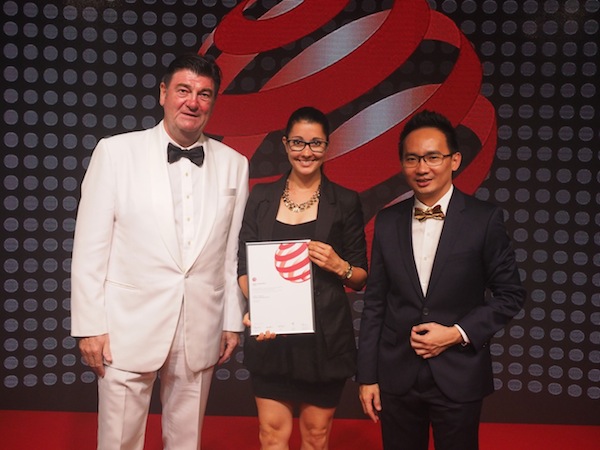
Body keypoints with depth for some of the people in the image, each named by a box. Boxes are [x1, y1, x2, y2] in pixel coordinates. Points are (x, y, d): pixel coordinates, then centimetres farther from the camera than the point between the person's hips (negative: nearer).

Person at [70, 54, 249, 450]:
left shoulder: (234, 165, 4)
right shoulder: (115, 152, -3)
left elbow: (234, 250, 7)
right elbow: (91, 246, -3)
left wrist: (233, 321, 8)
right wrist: (90, 325, -5)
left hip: (200, 333, 2)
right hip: (128, 328, -2)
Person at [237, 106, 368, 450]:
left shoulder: (346, 202, 1)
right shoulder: (262, 197, 6)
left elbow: (361, 279, 5)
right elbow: (244, 265, 6)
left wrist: (340, 266, -16)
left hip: (326, 336, -1)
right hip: (271, 335, 1)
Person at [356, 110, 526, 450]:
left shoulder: (485, 219, -7)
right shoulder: (387, 222, 1)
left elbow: (511, 294, -1)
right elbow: (375, 303, 3)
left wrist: (458, 333, -13)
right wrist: (367, 376, 3)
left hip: (459, 378, -2)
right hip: (396, 376, 2)